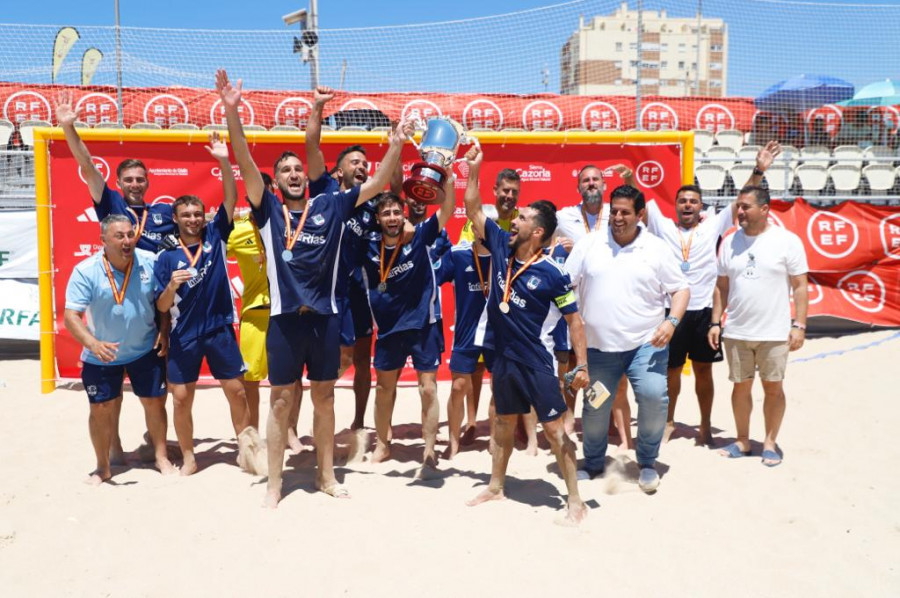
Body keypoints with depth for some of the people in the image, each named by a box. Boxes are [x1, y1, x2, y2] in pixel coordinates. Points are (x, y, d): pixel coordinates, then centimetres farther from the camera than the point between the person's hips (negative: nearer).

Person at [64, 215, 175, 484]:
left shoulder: (150, 262, -12)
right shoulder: (85, 271, -19)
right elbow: (71, 316, -20)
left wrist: (164, 331, -7)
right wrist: (93, 344, -35)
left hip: (146, 350, 1)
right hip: (101, 356, -1)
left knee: (154, 402, 8)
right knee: (101, 409, 7)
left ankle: (161, 457, 27)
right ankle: (103, 467, 25)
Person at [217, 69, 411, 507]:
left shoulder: (332, 206, 5)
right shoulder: (269, 208, 1)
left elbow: (377, 184, 2)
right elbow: (245, 164, -10)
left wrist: (396, 146, -11)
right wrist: (231, 111, -22)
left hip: (325, 315, 2)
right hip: (285, 317, -2)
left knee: (324, 397, 12)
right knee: (281, 400, 5)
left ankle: (326, 475, 27)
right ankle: (274, 484, 16)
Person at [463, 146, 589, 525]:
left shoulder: (551, 274, -17)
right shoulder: (501, 245, -2)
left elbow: (574, 319, -11)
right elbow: (473, 210, 6)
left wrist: (582, 366, -15)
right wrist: (473, 170, -2)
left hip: (537, 362, -6)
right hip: (504, 356, 6)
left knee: (554, 428, -1)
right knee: (503, 422, 19)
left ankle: (575, 501, 10)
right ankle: (496, 487, 34)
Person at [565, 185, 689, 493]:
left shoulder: (656, 248, 1)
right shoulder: (589, 244, 3)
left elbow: (681, 289, 5)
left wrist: (672, 321, -12)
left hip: (646, 343, -1)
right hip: (598, 345, 2)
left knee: (654, 396, -17)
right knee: (594, 405, 9)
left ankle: (647, 464, 7)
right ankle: (593, 463, 33)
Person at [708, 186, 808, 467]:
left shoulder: (787, 241, -4)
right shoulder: (730, 242, 6)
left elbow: (800, 286, -4)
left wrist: (799, 325, -9)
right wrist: (716, 322, 5)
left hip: (774, 333, -3)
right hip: (736, 331, 3)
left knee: (773, 387, 6)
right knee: (741, 386, 10)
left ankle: (770, 442, 19)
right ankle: (742, 441, 22)